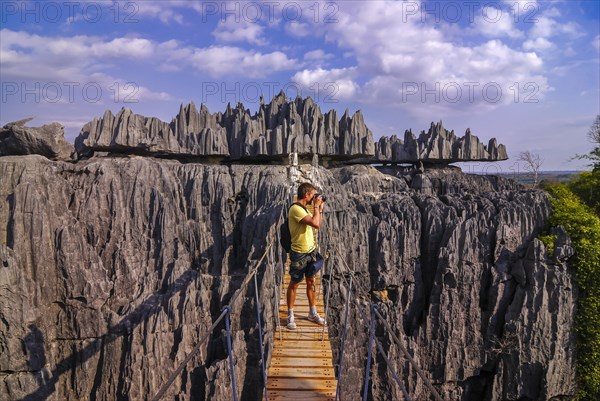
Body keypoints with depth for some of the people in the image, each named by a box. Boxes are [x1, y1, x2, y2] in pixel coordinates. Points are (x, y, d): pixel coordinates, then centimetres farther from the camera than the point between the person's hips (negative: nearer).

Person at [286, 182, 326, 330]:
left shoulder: (304, 209, 9)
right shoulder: (296, 209, -21)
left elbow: (316, 225, 17)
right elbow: (316, 224, -28)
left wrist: (319, 209, 10)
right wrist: (316, 206, -16)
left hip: (311, 251, 9)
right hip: (299, 254, -9)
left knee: (311, 282, 15)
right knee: (294, 284, 5)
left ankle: (313, 313, 27)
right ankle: (290, 315, 17)